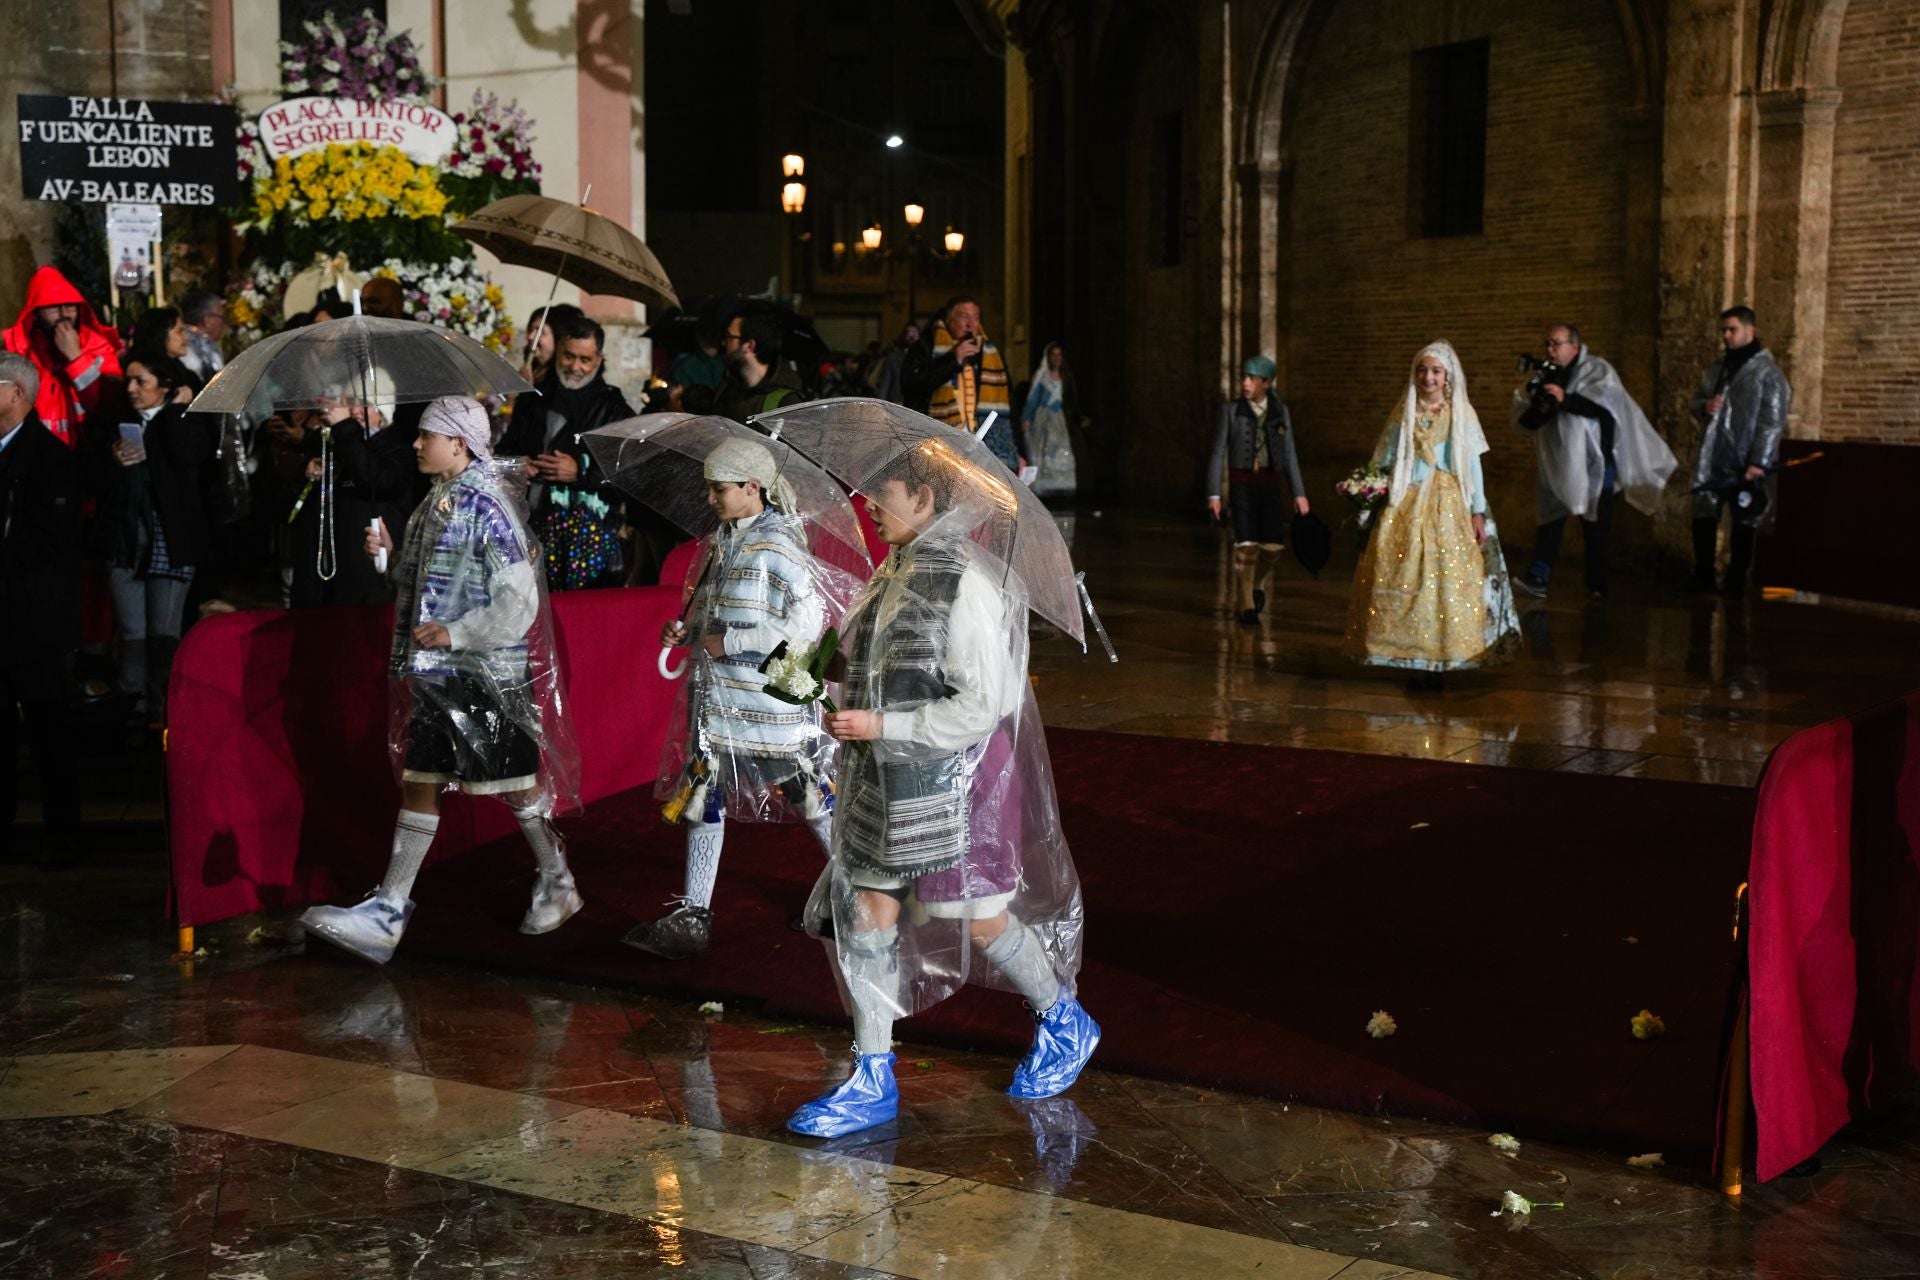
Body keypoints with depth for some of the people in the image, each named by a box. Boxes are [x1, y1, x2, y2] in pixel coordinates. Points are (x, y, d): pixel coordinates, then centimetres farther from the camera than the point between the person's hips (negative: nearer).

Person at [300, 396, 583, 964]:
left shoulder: (487, 511, -15)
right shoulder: (436, 504, 11)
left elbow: (519, 603, -19)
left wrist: (454, 634, -21)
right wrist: (390, 554, 4)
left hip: (488, 673, -9)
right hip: (438, 672, 9)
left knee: (516, 781, 3)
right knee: (418, 782, 6)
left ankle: (557, 884, 23)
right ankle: (388, 912, 7)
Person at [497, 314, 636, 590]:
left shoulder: (614, 409, 3)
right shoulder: (532, 400, 16)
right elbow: (506, 449, 27)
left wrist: (580, 472, -14)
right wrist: (517, 464, 4)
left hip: (591, 527, -3)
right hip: (537, 523, 4)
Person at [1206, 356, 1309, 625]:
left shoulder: (1280, 412, 7)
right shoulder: (1231, 410, 0)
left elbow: (1289, 454, 9)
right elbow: (1218, 453, 0)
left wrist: (1299, 493, 4)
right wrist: (1214, 494, -7)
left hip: (1271, 484, 2)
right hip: (1242, 484, -2)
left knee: (1274, 545, -5)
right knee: (1246, 545, -9)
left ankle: (1257, 582, 28)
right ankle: (1245, 606, 7)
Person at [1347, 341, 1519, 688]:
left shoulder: (1461, 414, 4)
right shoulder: (1403, 413, 9)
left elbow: (1473, 465, 3)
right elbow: (1385, 463, 10)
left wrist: (1478, 511, -2)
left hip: (1448, 506, -2)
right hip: (1407, 506, 2)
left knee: (1446, 579, -5)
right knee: (1404, 578, -4)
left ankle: (1437, 661, 0)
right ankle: (1413, 657, 2)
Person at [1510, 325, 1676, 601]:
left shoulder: (1597, 370, -6)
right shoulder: (1545, 377, 9)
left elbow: (1609, 400, -25)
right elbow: (1524, 420, 4)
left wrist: (1566, 399, -34)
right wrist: (1538, 409, -19)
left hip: (1593, 464, -4)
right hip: (1556, 464, 4)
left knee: (1596, 527, 4)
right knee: (1550, 520, 1)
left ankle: (1597, 586, 14)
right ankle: (1538, 578, -1)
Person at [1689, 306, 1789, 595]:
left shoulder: (1767, 371, -8)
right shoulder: (1715, 369, 14)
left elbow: (1772, 421, -13)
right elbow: (1696, 401, 22)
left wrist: (1759, 462, -19)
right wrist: (1704, 406, -4)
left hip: (1744, 463, -6)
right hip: (1712, 460, 6)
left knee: (1744, 523, 4)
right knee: (1703, 517, 7)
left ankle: (1735, 582, 12)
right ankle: (1702, 579, 17)